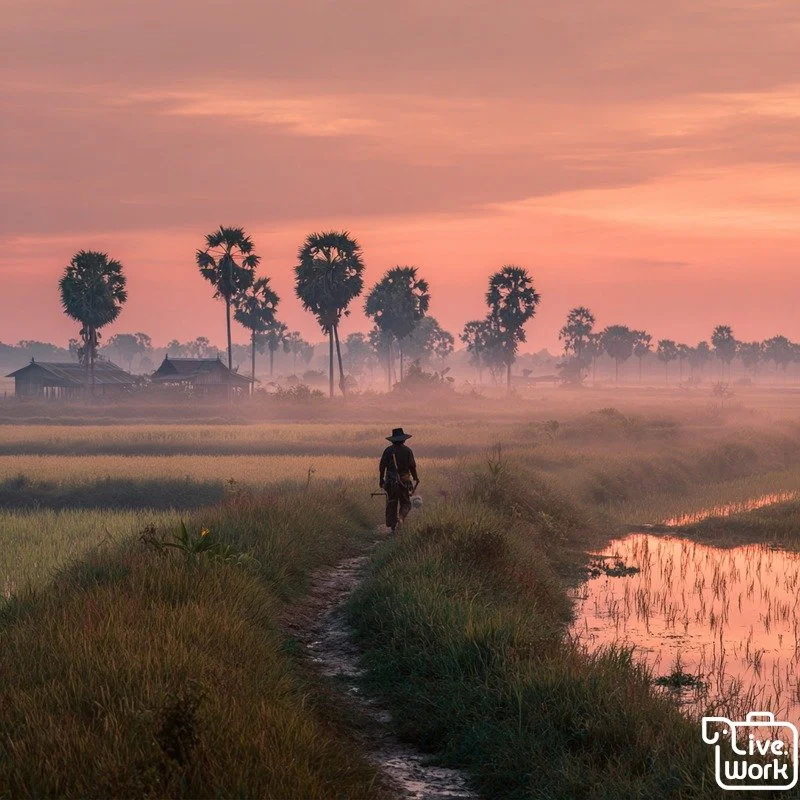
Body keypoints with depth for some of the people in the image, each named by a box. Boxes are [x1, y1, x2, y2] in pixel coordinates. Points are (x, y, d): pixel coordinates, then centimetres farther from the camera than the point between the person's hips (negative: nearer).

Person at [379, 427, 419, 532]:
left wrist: (381, 479, 11)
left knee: (391, 504, 9)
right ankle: (400, 517, -19)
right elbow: (412, 466, -6)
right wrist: (415, 478, 6)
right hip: (404, 481, -2)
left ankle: (391, 526, 6)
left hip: (390, 481, 2)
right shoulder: (407, 450, -4)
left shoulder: (388, 450, 3)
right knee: (405, 503, 9)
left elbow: (382, 466, 2)